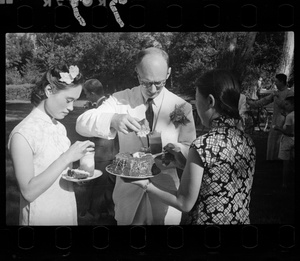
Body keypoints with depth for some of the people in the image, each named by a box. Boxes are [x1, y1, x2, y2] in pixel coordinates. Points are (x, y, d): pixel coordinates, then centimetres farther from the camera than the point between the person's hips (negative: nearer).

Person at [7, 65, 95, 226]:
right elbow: (28, 191, -21)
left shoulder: (60, 128, 3)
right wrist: (66, 158, -25)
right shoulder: (22, 134, -17)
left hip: (68, 211, 7)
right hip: (42, 217, -7)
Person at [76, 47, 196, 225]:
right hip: (128, 191, 0)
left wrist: (177, 149, -24)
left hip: (165, 193, 0)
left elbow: (190, 150, 1)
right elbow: (82, 124, -16)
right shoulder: (121, 100, -5)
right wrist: (112, 120, -37)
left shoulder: (182, 107, -5)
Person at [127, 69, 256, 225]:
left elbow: (184, 203, -17)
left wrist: (147, 186, -6)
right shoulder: (248, 142, -4)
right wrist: (185, 165, 7)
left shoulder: (203, 145, -22)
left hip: (207, 220, -6)